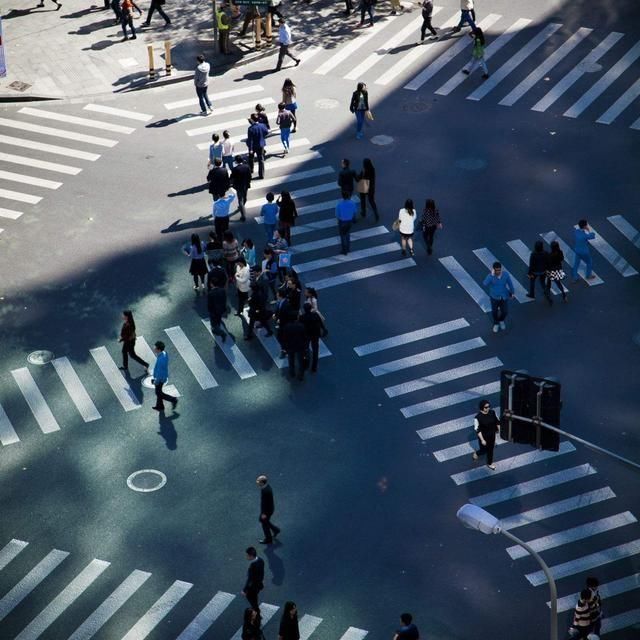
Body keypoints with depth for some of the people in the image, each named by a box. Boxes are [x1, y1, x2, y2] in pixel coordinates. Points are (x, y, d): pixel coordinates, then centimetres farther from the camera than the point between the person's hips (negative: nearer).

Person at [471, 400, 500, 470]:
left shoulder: (492, 412, -14)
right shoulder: (478, 417, -30)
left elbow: (497, 421, 3)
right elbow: (477, 430, -23)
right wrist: (482, 440, -22)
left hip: (492, 435, 4)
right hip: (483, 436, -4)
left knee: (490, 449, 20)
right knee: (484, 450, 15)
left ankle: (490, 463, 43)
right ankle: (476, 453, 50)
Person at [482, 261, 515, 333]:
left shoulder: (506, 275, -21)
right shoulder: (491, 276, -27)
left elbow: (510, 283, -2)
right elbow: (484, 284, -44)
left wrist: (512, 292, 11)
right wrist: (492, 275, -47)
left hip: (504, 297, 1)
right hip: (494, 297, -1)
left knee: (505, 311, 14)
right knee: (494, 311, 16)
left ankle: (501, 320, 49)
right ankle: (496, 324, 46)